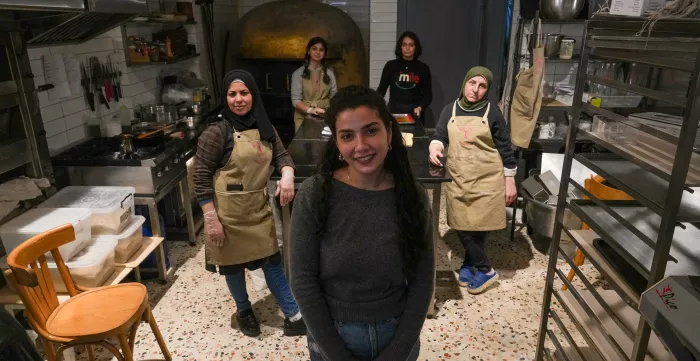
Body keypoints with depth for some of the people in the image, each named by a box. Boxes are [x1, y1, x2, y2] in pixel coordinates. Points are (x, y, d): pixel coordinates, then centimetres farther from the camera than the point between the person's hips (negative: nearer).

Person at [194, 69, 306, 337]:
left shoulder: (264, 128, 2)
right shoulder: (216, 132, -13)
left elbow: (281, 154, 10)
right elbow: (201, 179, -13)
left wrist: (287, 175, -13)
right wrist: (211, 219, -15)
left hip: (259, 209, 4)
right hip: (229, 213, -4)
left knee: (272, 261, 10)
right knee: (233, 264, 14)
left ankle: (294, 315, 22)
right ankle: (244, 312, 39)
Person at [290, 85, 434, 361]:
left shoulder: (413, 196, -11)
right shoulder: (314, 195, -17)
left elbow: (422, 283, -7)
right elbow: (302, 281, -13)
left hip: (398, 337, 2)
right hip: (332, 338, -1)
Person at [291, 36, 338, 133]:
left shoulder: (329, 73, 6)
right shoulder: (298, 73, -1)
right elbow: (295, 100, -7)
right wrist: (310, 110, -24)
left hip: (325, 117, 2)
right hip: (304, 117, -1)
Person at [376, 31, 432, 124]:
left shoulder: (423, 68, 2)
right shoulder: (391, 65, 3)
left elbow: (428, 95, 2)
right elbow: (381, 89, 3)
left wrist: (420, 108, -17)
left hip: (415, 114, 0)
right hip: (394, 112, 0)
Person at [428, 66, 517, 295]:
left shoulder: (492, 113, -4)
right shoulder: (450, 110, 4)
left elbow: (505, 148, -1)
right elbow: (440, 136, 6)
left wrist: (510, 181, -2)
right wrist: (435, 147, -18)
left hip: (486, 180, -3)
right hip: (459, 179, 3)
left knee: (477, 226, 1)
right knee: (462, 226, 6)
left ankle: (477, 268, 24)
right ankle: (485, 269, 24)